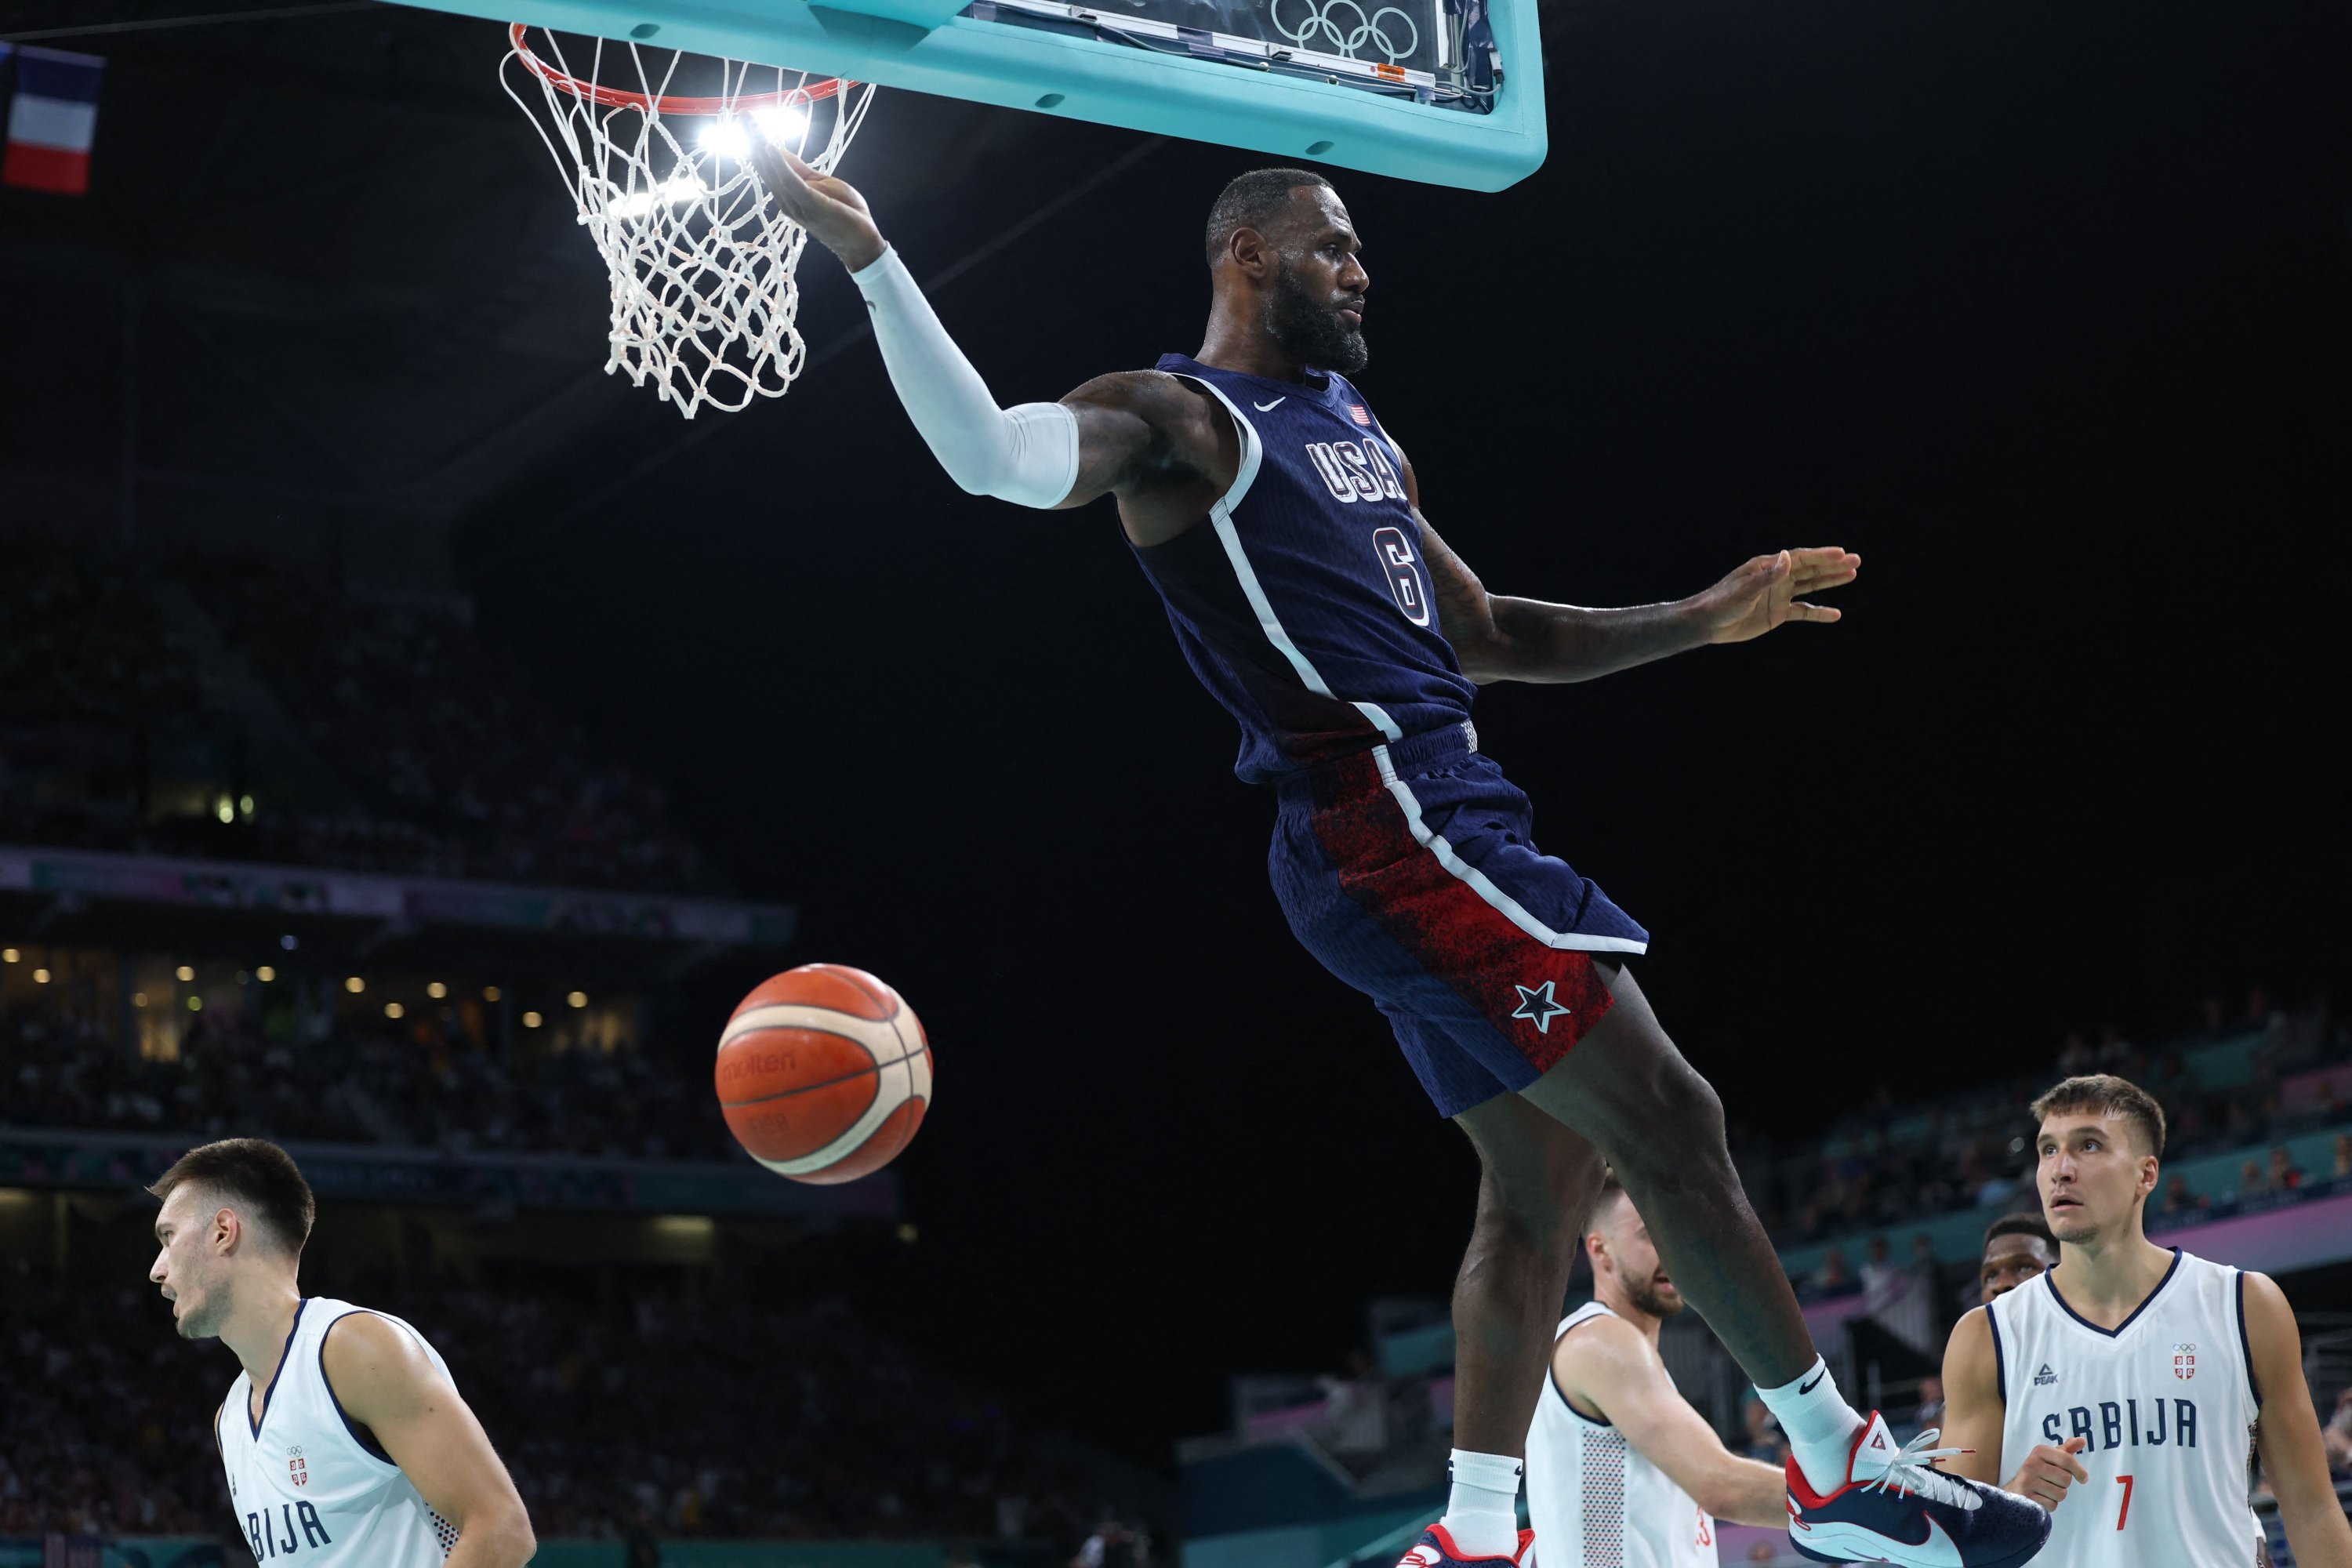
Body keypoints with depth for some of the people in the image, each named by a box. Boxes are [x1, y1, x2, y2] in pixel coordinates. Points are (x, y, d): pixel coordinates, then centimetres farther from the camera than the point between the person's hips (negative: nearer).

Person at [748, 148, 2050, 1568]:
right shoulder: (1179, 420, -4)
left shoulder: (1359, 433, 23)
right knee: (1669, 1120, -7)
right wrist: (871, 262, -33)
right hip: (1386, 824, -10)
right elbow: (996, 456, -23)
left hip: (1442, 824, 10)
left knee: (1542, 1180, 9)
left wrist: (1699, 620, 21)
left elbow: (1484, 637, 28)